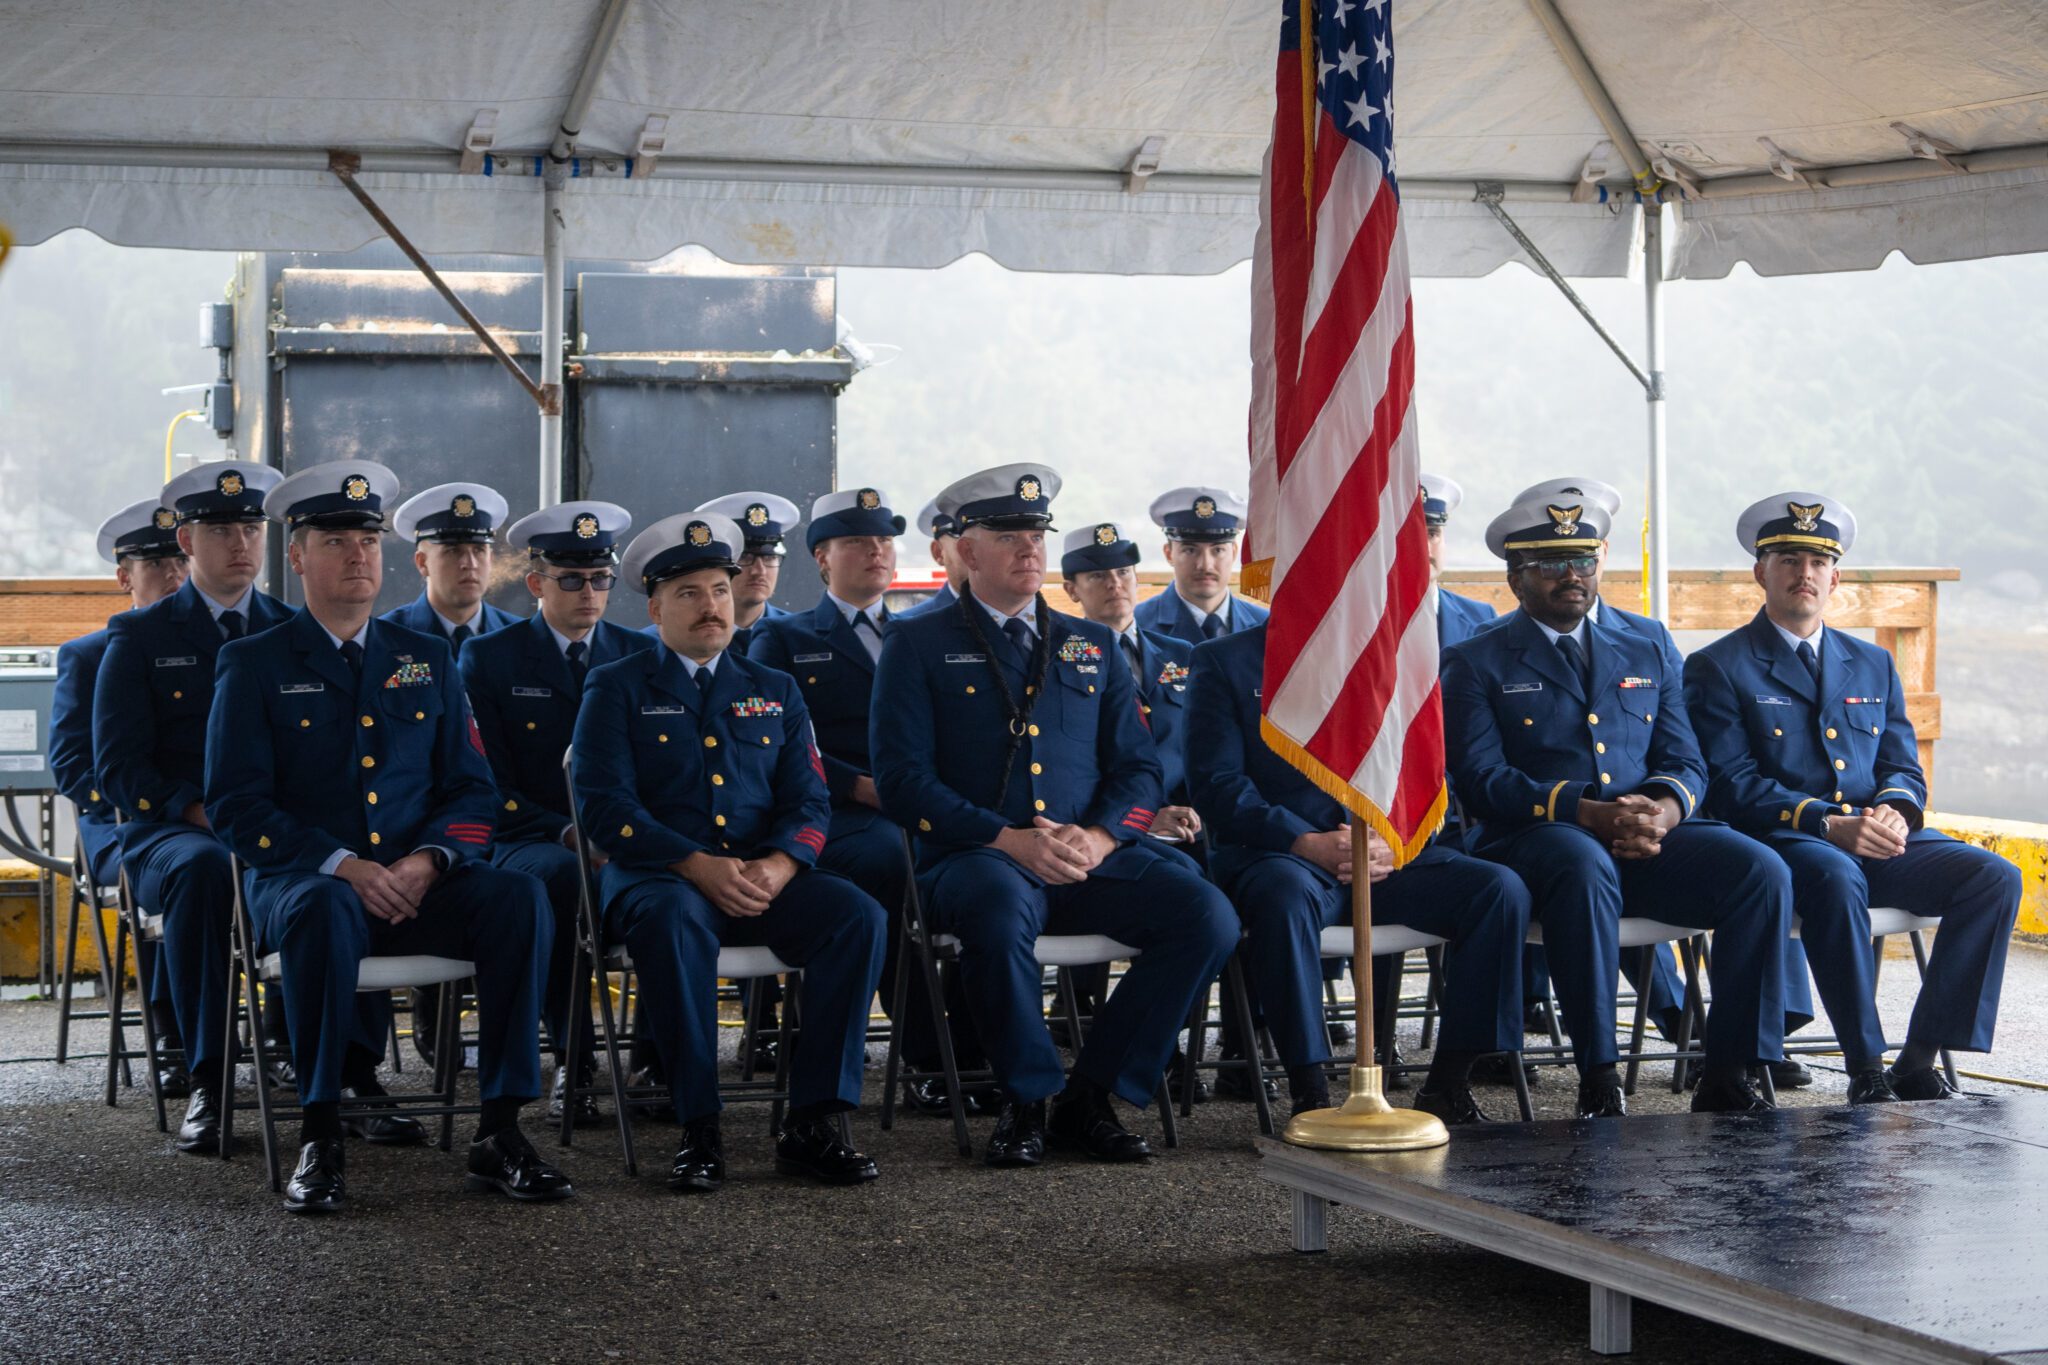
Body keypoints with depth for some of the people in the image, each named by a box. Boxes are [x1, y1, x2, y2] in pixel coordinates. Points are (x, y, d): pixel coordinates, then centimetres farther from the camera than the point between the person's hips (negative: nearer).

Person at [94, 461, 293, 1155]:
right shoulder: (139, 637, 7)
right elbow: (118, 765, 0)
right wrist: (200, 812, -17)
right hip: (168, 834, -2)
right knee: (203, 867, -40)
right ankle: (208, 1082, -34)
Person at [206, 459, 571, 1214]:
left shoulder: (426, 660, 17)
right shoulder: (256, 665, 6)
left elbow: (471, 789, 13)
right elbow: (236, 807, -3)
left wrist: (428, 860, -9)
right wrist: (341, 865, -17)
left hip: (416, 887, 3)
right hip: (302, 882, -3)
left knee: (520, 897, -27)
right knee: (324, 911, -40)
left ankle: (499, 1131, -24)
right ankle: (319, 1137, -29)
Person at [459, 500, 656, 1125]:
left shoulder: (643, 656, 14)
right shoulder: (488, 659, 5)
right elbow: (490, 788, -1)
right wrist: (568, 833, -15)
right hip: (525, 843, -2)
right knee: (559, 876, -38)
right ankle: (573, 1063, -28)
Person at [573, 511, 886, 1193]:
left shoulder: (775, 691, 19)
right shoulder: (617, 689, 8)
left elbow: (808, 799, 10)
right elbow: (605, 804, -5)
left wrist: (778, 864, -14)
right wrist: (699, 866, -19)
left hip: (764, 878, 4)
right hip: (657, 877, -3)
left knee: (856, 914, -25)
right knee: (673, 918, -39)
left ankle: (814, 1122, -23)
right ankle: (698, 1130, -32)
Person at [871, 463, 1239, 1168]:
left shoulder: (1092, 646, 22)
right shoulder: (919, 645, 9)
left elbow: (1138, 767, 15)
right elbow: (903, 780, -2)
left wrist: (1099, 837, -8)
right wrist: (1010, 841, -15)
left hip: (1091, 855, 4)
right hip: (977, 860, -4)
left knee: (1208, 916, -22)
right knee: (1001, 911, -40)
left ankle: (1092, 1095, -9)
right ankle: (1027, 1099, -17)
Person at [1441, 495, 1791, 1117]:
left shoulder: (1646, 658, 24)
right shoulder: (1475, 664, 10)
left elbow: (1685, 763, 16)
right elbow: (1482, 779, -4)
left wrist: (1664, 809, -10)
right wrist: (1586, 813, -18)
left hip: (1650, 838, 4)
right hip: (1534, 840, -4)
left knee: (1762, 872, -23)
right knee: (1585, 867, -40)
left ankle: (1728, 1076, -20)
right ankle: (1598, 1084, -36)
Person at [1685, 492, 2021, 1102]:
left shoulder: (1873, 665, 22)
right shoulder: (1718, 669, 5)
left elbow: (1903, 767, 17)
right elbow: (1733, 786, -6)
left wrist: (1894, 810, -10)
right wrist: (1829, 824, -20)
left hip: (1879, 843, 5)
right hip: (1785, 844, -5)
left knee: (1994, 876, -20)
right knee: (1836, 878, -39)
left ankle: (1920, 1062, -19)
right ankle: (1866, 1071, -31)